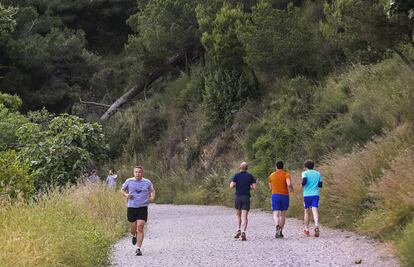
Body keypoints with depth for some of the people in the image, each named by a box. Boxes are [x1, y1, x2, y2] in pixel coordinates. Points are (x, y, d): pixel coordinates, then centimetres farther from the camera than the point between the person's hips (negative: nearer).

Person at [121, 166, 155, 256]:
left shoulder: (147, 182, 3)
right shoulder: (129, 181, 2)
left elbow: (152, 191, 19)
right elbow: (122, 190, 16)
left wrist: (152, 197, -1)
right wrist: (126, 195, -5)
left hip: (143, 207, -1)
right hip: (131, 207, 1)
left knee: (140, 227, -12)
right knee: (133, 227, 9)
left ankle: (138, 248, -8)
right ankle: (133, 235, 47)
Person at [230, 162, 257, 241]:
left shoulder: (236, 175, 1)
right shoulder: (250, 176, 3)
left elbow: (231, 185, -11)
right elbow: (254, 187, -4)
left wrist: (236, 185, 12)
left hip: (237, 197, 1)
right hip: (246, 197, -1)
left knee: (238, 214, 20)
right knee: (244, 217, -4)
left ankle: (238, 230, 4)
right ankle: (243, 232, -21)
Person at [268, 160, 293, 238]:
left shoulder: (271, 175, 7)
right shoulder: (286, 174, -1)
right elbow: (289, 184, -18)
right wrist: (291, 188, 3)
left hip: (275, 195, 0)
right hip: (284, 196, 0)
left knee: (276, 214, -5)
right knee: (282, 214, 13)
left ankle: (277, 226, -33)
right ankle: (280, 231, 11)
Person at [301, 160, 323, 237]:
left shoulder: (305, 173, 0)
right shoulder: (318, 173, 11)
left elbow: (304, 181, -17)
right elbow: (320, 185, 12)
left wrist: (302, 185, 4)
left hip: (307, 195, -1)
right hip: (315, 194, 1)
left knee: (306, 212, 12)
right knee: (315, 211, -10)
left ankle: (306, 230, 16)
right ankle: (317, 227, -33)